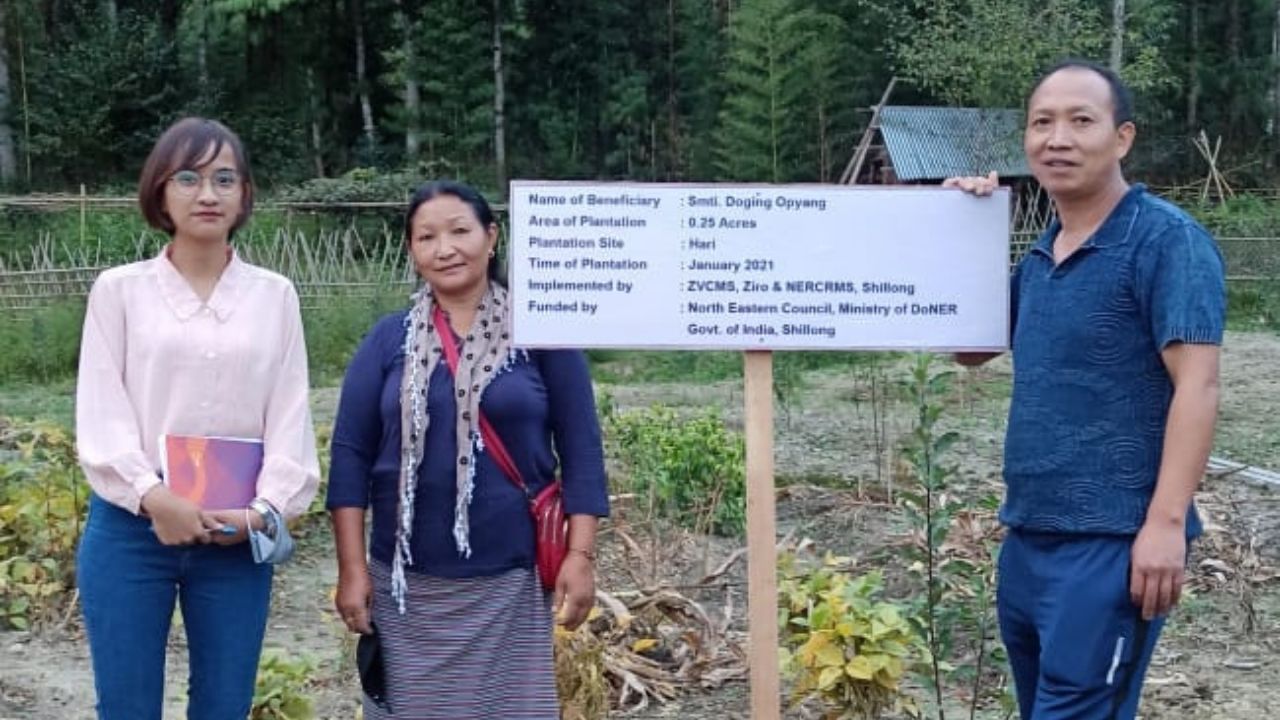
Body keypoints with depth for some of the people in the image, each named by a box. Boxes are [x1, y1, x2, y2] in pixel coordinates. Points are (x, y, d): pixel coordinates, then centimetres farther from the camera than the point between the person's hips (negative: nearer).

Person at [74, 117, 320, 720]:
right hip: (130, 530, -1)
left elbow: (290, 415, 3)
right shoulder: (120, 290, 3)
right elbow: (100, 413, -4)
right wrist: (152, 497, -18)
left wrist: (265, 510, -12)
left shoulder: (275, 296, 8)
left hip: (236, 536, 1)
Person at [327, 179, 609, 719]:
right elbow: (350, 455, 4)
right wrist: (352, 568, -2)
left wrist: (580, 555, -6)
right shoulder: (387, 340, 4)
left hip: (510, 580, -1)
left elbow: (581, 449, 1)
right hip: (408, 583, 2)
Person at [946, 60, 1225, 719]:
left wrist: (1166, 522, -23)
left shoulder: (1166, 239, -10)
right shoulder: (1039, 256, 12)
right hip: (1028, 533, 8)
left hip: (1112, 540, -8)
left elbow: (1196, 385, -16)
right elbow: (970, 346, 22)